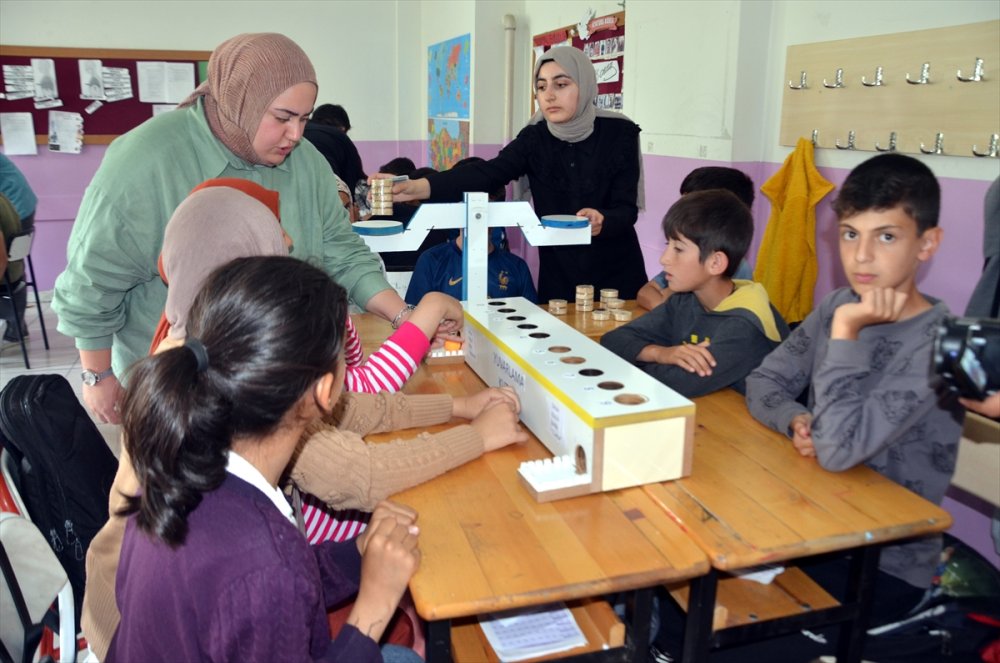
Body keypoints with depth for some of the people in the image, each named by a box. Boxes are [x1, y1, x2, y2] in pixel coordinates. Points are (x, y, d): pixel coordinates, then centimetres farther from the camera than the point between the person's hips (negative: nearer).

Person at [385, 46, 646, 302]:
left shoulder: (619, 134, -10)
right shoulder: (534, 138, -6)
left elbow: (627, 209, -13)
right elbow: (487, 173, -22)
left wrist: (602, 221, -37)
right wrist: (421, 186, -38)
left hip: (617, 275, -1)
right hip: (558, 276, 2)